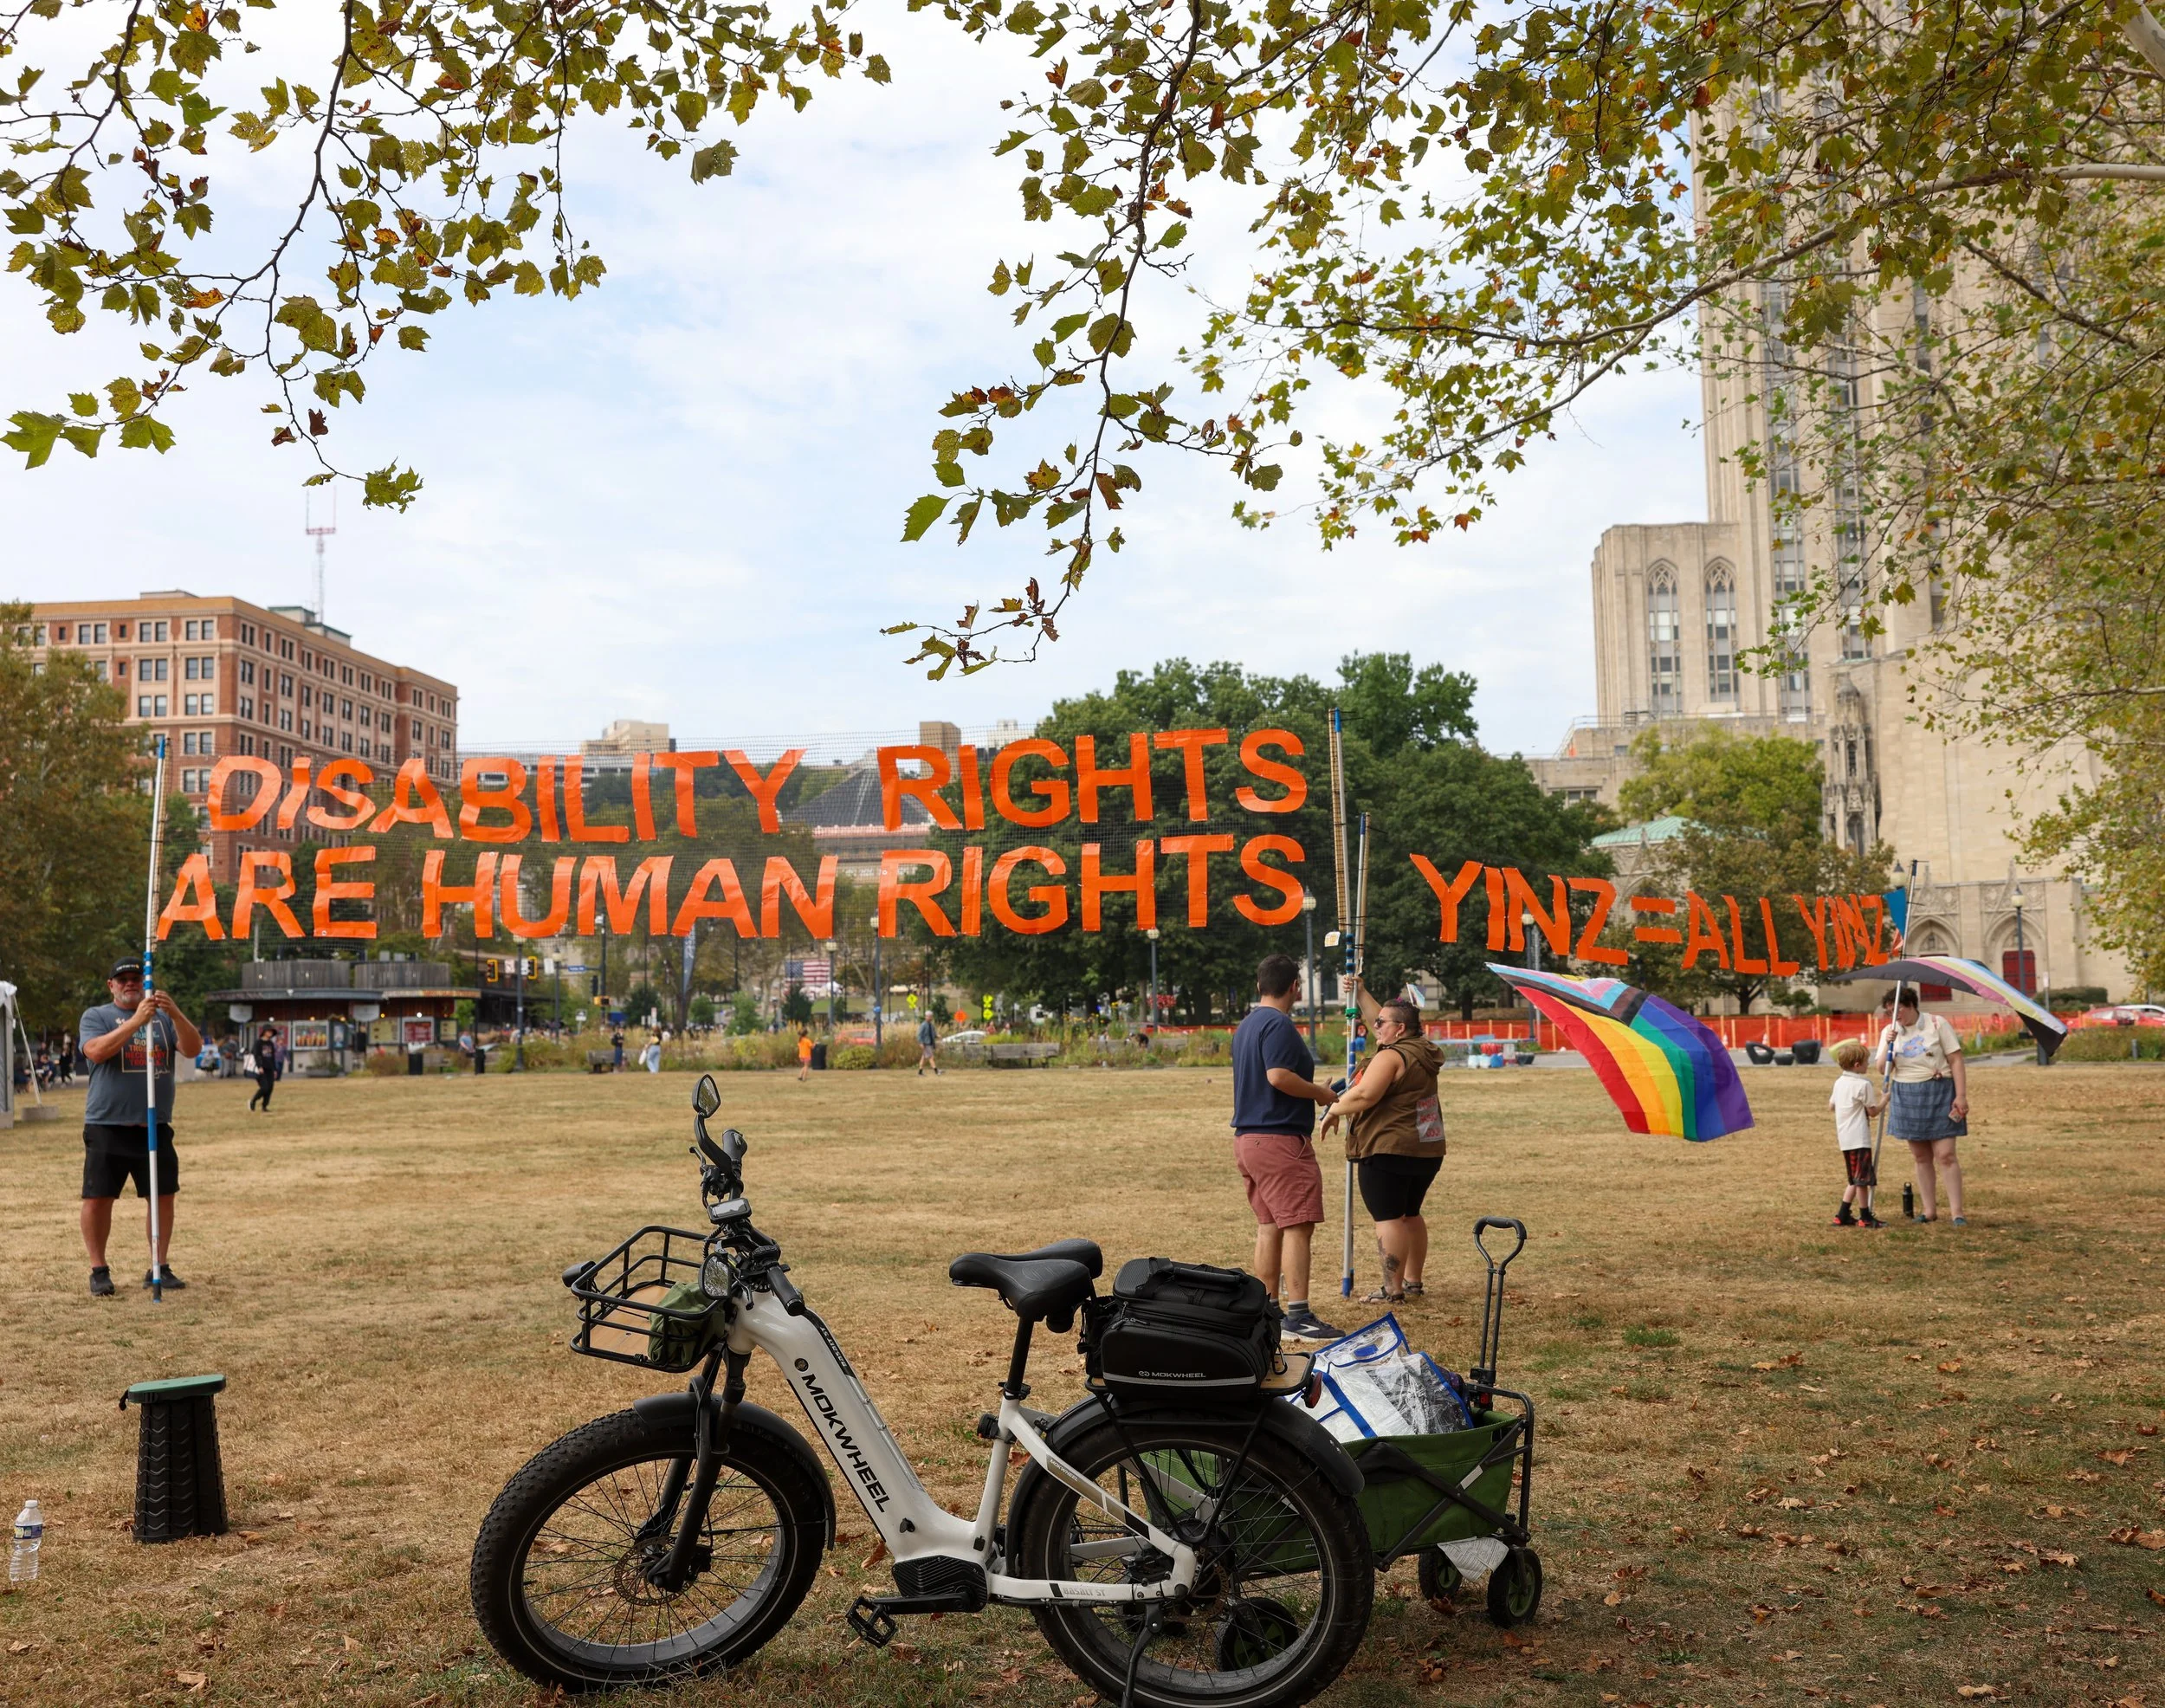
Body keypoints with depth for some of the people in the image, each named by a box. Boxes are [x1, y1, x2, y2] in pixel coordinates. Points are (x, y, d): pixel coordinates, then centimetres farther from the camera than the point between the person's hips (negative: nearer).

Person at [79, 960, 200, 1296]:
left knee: (163, 1195, 6)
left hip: (156, 1127, 3)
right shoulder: (95, 1016, 2)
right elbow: (96, 1051, -17)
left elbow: (193, 1048, -4)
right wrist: (136, 1020, -27)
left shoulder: (164, 1017, 11)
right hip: (107, 1126, -3)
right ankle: (98, 1271, 10)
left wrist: (175, 1014, -21)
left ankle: (158, 1268, 16)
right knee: (98, 1198, -2)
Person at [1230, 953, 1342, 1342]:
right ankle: (1298, 1315, -10)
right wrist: (1318, 1093, -10)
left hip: (1247, 1137, 10)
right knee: (1298, 1225, -8)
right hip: (1279, 1138, -10)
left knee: (1269, 1225, 13)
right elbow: (1279, 1076, -25)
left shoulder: (1245, 1025, 18)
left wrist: (1312, 1092, 25)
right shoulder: (1279, 1024, -13)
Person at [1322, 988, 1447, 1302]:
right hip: (1427, 1150, 10)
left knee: (1388, 1218, -6)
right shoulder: (1421, 1052, 14)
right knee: (1410, 1214, 20)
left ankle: (1392, 1290, -7)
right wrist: (1360, 993, 29)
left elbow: (1364, 1095, -26)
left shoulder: (1391, 1056, -15)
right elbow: (1380, 1023, 27)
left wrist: (1334, 1112, -12)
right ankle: (1413, 1281, 27)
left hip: (1388, 1150, -10)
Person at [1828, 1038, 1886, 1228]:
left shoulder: (1839, 1082, 10)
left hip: (1845, 1139, 8)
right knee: (1862, 1179, -1)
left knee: (1855, 1180, 16)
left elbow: (1831, 1105, 20)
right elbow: (1873, 1111, -8)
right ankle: (1865, 1217, 5)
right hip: (1859, 1138, -8)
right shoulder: (1863, 1084, -13)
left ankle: (1842, 1215, 15)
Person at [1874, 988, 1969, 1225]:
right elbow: (1882, 1069, 1)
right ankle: (1929, 1209, 15)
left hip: (1939, 1093, -4)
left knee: (1945, 1154, -8)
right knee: (1920, 1157, 8)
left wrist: (1961, 1096, -11)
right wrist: (1888, 1043, -14)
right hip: (1906, 1097, 4)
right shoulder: (1889, 1032, 8)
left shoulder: (1937, 1024, -3)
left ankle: (1956, 1211, -4)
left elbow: (1956, 1060, -5)